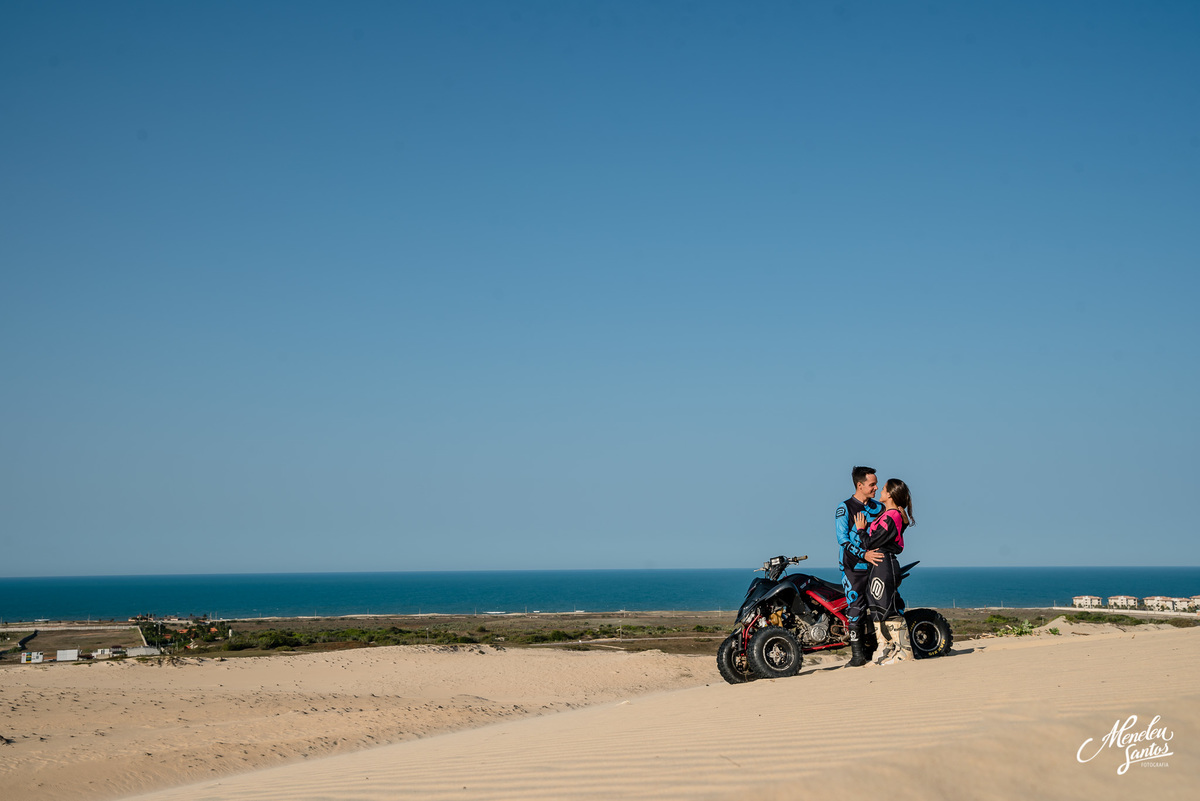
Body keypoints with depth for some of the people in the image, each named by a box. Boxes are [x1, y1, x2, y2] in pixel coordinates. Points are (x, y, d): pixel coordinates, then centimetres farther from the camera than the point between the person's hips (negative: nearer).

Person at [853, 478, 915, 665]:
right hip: (880, 565, 11)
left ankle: (904, 650, -5)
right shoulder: (896, 515, 14)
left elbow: (870, 543, -16)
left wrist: (861, 529, -1)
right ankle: (887, 649, 16)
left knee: (888, 609, -8)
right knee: (876, 609, 13)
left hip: (883, 564, -11)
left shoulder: (890, 518, -17)